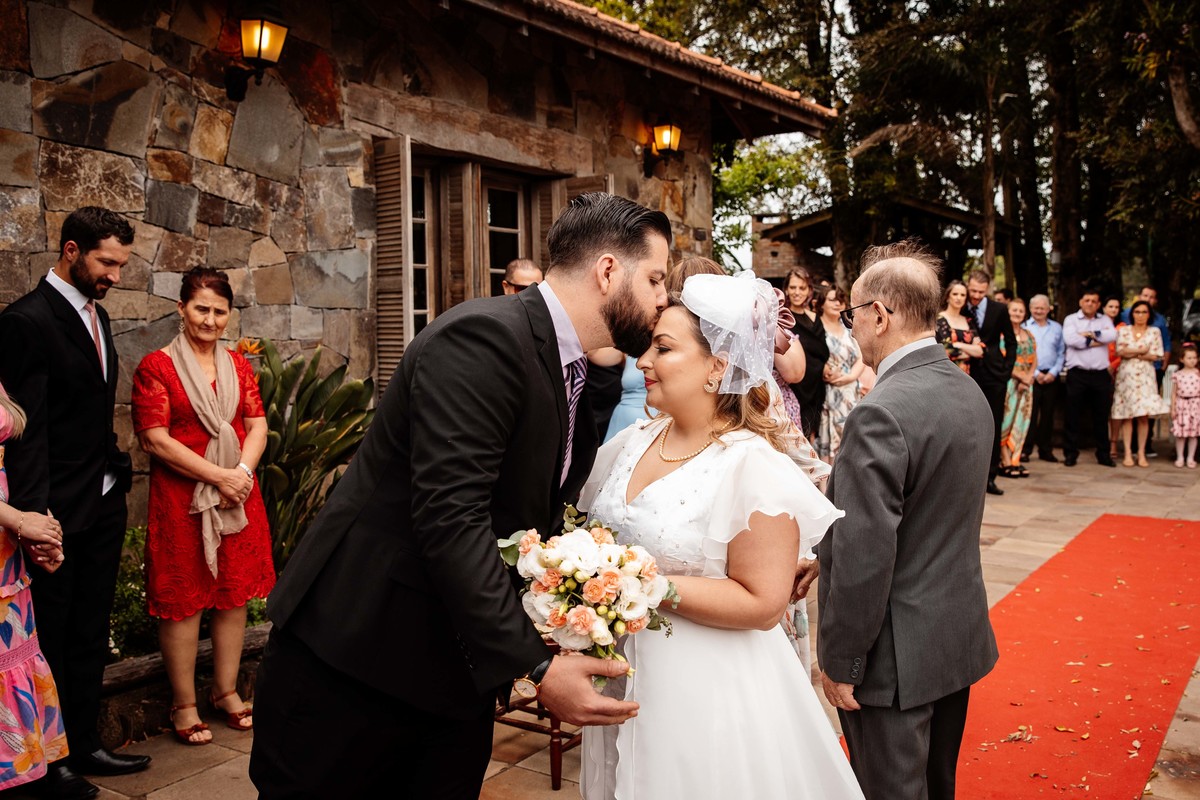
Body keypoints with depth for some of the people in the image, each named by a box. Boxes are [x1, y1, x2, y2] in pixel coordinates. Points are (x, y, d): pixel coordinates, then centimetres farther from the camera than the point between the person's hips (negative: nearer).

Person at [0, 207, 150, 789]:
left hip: (105, 501, 8)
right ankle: (49, 760, 20)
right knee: (51, 638, 6)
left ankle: (83, 744, 28)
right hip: (60, 509, -8)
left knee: (90, 632, 15)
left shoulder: (96, 315, 12)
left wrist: (116, 470, 11)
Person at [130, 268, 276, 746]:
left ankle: (226, 691, 25)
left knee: (235, 594, 10)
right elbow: (155, 438, -11)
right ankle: (184, 705, 15)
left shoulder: (238, 365, 11)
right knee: (183, 599, 2)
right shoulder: (156, 367, -4)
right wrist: (218, 475, -15)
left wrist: (242, 471, -12)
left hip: (237, 494, 5)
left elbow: (258, 424, 6)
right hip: (181, 500, -5)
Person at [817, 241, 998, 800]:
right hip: (961, 635, 9)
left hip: (898, 656, -8)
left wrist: (839, 660, -15)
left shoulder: (880, 414, -26)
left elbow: (863, 558, -26)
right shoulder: (971, 392, 3)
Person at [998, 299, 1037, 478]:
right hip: (1007, 382, -6)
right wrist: (1020, 375, -13)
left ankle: (1015, 461, 9)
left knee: (1021, 422, 5)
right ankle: (1006, 463, -5)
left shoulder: (1029, 335, 16)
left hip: (1026, 384, 6)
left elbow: (1034, 360, 12)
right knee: (1005, 421, -8)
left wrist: (1028, 377, -5)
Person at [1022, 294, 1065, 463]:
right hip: (1031, 377, -3)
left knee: (1048, 415, 7)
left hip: (1051, 377, 3)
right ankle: (1025, 449, 1)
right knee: (1029, 414, -5)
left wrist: (1053, 372, -5)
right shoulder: (1024, 327, 2)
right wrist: (1035, 373, -9)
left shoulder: (1057, 328, 11)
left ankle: (1046, 450, 14)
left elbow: (1061, 353, 9)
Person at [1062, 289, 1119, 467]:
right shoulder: (1071, 319, 5)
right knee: (1073, 416, 1)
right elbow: (1070, 340, -14)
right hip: (1077, 374, -2)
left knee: (1101, 416, 9)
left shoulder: (1104, 320, 13)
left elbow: (1112, 336, -7)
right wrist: (1097, 340, -6)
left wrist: (1089, 334, -9)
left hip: (1101, 374, 3)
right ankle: (1070, 454, 8)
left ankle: (1103, 454, 18)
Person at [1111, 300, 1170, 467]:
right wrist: (1142, 350, -9)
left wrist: (1131, 352, -6)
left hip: (1145, 376, 0)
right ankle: (1128, 453, 1)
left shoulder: (1154, 332, 9)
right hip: (1126, 375, 0)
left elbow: (1156, 356, -1)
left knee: (1144, 415, -3)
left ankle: (1141, 453, 3)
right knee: (1127, 415, -2)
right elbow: (1120, 352, -5)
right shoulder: (1123, 330, 8)